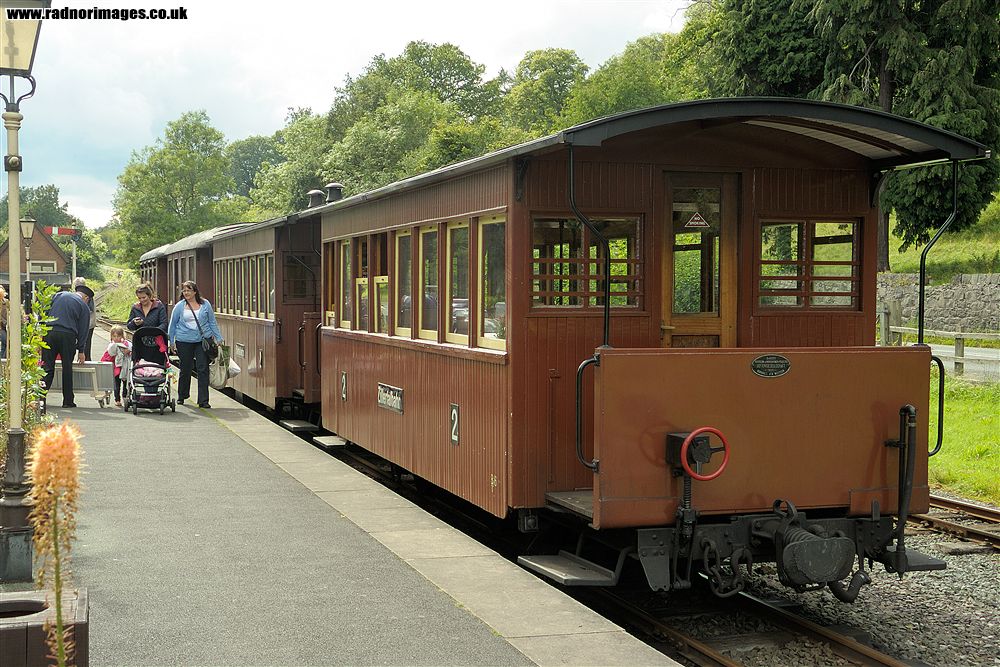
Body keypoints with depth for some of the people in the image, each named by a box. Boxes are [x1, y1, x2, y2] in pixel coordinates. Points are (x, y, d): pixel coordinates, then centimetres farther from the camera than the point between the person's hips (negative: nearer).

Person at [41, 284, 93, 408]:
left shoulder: (57, 295, 17)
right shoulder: (84, 306, 10)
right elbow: (83, 330, 8)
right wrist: (81, 350, 12)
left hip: (49, 333, 2)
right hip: (67, 336, -2)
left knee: (47, 367, 2)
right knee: (67, 368, 9)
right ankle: (68, 400, 12)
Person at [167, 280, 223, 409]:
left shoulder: (205, 304, 5)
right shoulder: (179, 306, 3)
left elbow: (212, 322, 11)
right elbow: (172, 325, 10)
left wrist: (218, 338, 8)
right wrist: (171, 342, 9)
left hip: (203, 340, 0)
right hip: (184, 342, 0)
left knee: (203, 369, -6)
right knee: (185, 370, 9)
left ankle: (203, 401, -4)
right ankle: (182, 396, 29)